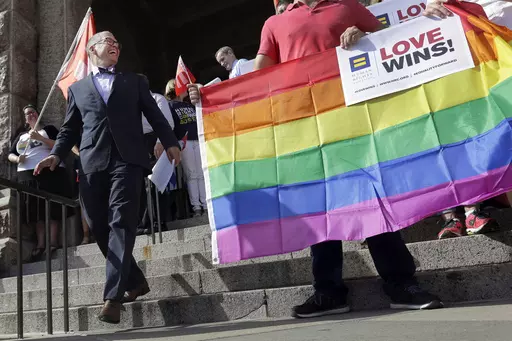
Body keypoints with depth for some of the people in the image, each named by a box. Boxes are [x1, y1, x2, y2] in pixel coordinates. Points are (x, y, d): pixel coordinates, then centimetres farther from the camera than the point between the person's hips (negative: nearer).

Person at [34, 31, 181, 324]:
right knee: (100, 228, 1)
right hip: (92, 165, 3)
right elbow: (70, 129, 21)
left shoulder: (134, 81, 22)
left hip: (127, 160, -2)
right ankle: (135, 281, 18)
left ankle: (113, 296, -17)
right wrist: (56, 155, 4)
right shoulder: (77, 88, 24)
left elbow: (155, 115, 12)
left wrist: (171, 143, -3)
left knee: (121, 224, -14)